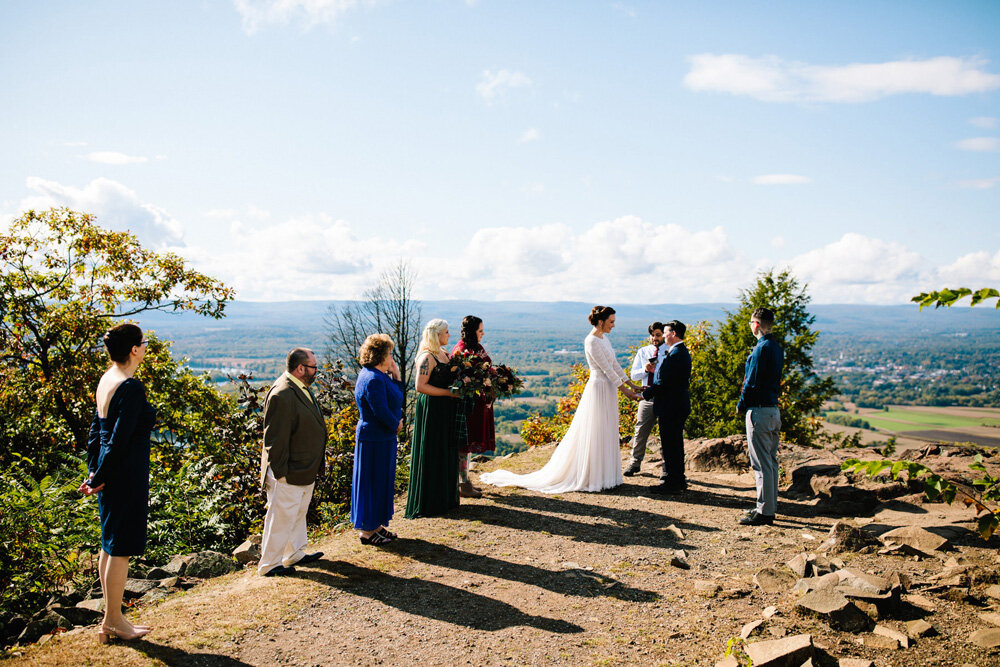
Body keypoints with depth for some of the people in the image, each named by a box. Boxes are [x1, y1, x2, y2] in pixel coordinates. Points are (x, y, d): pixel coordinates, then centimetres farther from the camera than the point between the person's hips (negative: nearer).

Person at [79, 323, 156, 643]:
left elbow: (96, 430, 13)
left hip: (109, 475, 9)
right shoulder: (131, 387, -21)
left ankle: (111, 617, 29)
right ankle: (113, 621, 15)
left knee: (110, 544, 17)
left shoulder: (106, 379, 8)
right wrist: (99, 478, -11)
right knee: (121, 547, 3)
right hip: (126, 474, -9)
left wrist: (94, 470, 15)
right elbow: (119, 439, -21)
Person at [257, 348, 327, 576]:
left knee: (299, 514, 23)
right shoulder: (282, 395, -25)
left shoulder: (301, 388, 8)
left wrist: (315, 465, 23)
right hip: (289, 472, -10)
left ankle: (295, 554, 39)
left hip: (306, 470, 10)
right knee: (281, 518, 3)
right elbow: (275, 438, -24)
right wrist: (280, 471, -21)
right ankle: (269, 564, 18)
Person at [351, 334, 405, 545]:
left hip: (382, 437, 10)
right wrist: (396, 425, -8)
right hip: (375, 439, -10)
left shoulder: (379, 375, 10)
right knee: (373, 483, 0)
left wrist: (396, 375, 4)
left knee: (382, 481, 17)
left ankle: (375, 524, 28)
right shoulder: (373, 379, -22)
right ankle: (367, 530, 11)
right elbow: (381, 411, -25)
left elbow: (396, 398, 15)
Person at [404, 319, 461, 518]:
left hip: (446, 411, 9)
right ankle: (427, 503, 9)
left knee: (446, 454, 14)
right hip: (432, 410, -9)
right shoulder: (427, 357, -15)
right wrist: (448, 392, -18)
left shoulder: (443, 354, 13)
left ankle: (445, 498, 25)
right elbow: (420, 386, -21)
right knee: (432, 455, -2)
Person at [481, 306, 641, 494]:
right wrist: (624, 390, -12)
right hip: (598, 389, -9)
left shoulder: (604, 339, 13)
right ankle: (588, 477, 5)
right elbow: (607, 369, -16)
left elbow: (615, 365, 15)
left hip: (608, 390, 9)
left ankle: (604, 475, 21)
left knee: (607, 434, 12)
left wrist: (631, 385, 13)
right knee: (593, 434, -3)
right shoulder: (591, 341, -16)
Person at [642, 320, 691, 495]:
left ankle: (672, 484, 4)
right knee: (675, 444, 18)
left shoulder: (675, 354, -20)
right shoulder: (682, 352, 14)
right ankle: (679, 481, 28)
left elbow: (663, 382, -22)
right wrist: (651, 388, 10)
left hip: (670, 407, -11)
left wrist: (645, 394, -10)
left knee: (670, 446, -3)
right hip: (678, 406, 11)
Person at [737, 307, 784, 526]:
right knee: (771, 461, 14)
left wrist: (741, 405, -3)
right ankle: (770, 507, 22)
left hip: (759, 410, -10)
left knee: (761, 464, -6)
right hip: (774, 408, 10)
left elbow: (752, 381, -17)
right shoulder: (777, 347, 14)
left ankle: (764, 512, -2)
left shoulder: (762, 348, -15)